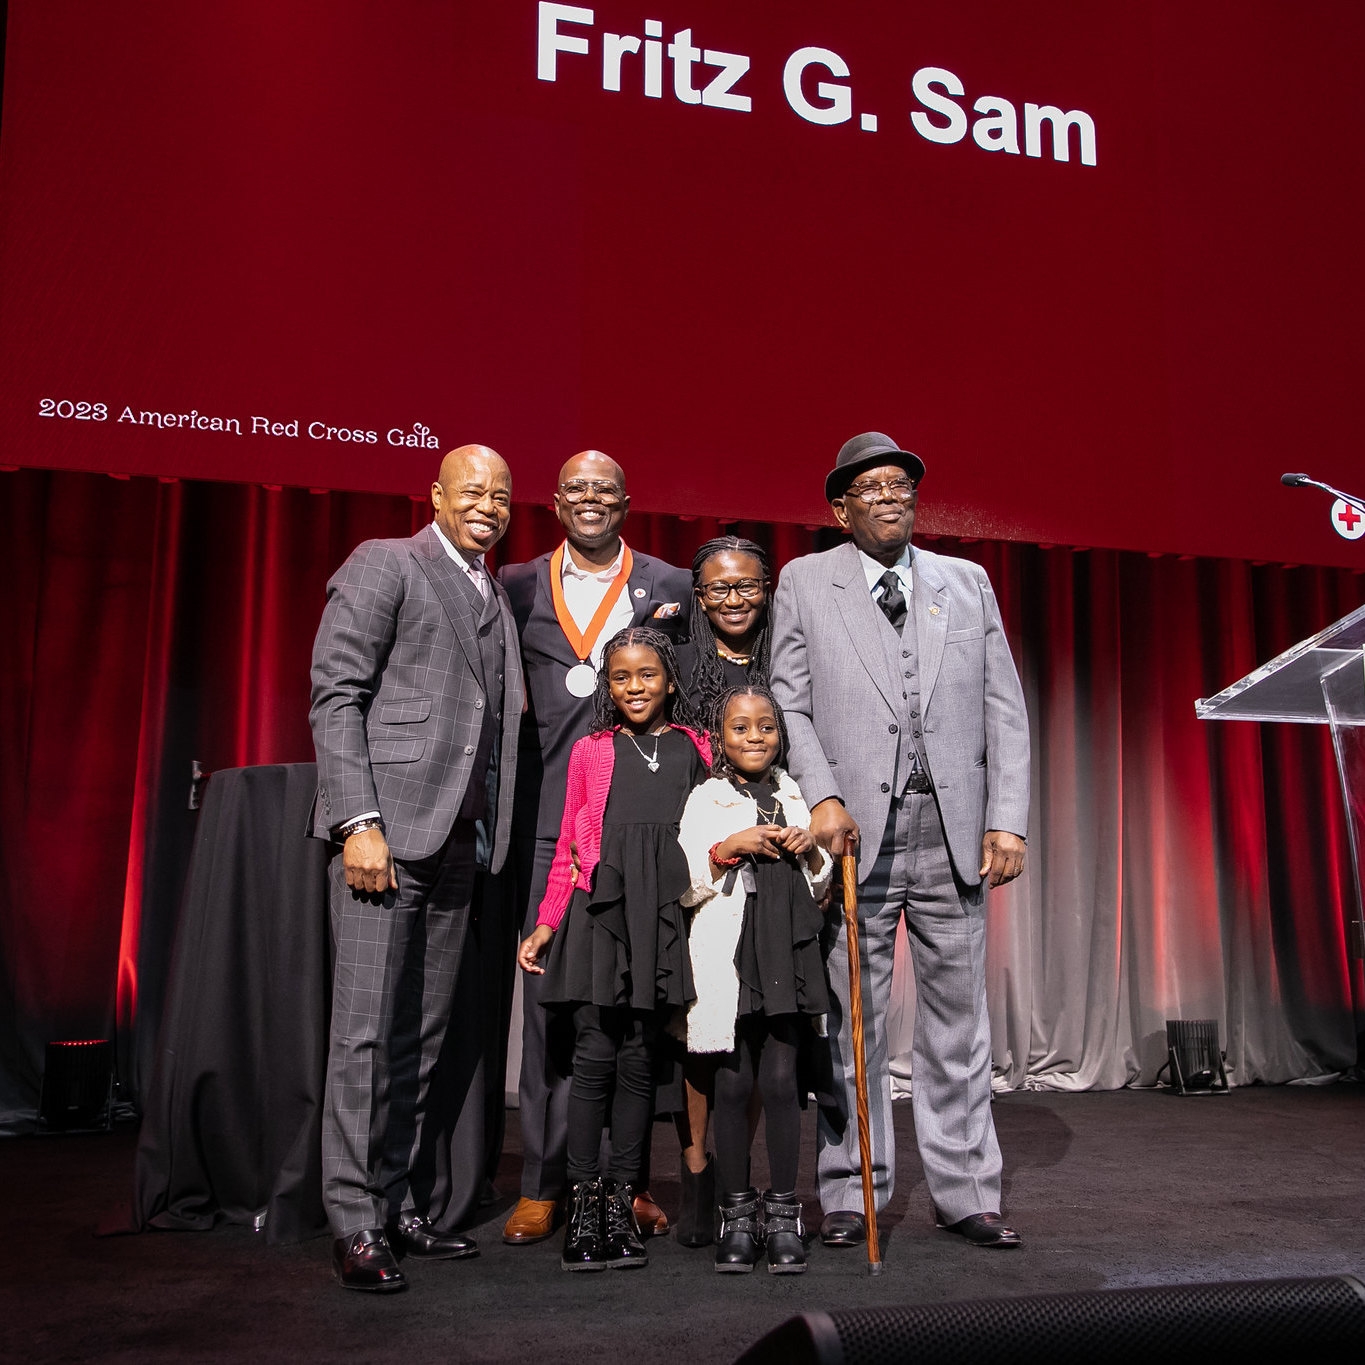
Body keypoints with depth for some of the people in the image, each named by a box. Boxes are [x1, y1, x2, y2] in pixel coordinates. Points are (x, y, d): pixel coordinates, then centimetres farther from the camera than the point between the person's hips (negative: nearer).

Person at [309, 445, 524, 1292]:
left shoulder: (498, 599, 22)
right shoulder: (384, 565, 3)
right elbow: (336, 697, -5)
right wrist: (359, 822, -15)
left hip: (463, 842, 6)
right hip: (388, 832, -6)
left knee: (433, 1036, 8)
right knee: (371, 1031, -5)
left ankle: (412, 1207, 16)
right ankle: (357, 1226, 3)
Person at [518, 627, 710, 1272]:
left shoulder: (695, 748, 12)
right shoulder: (591, 751, 10)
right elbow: (568, 845, 11)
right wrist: (545, 925, 7)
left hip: (663, 914, 1)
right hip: (599, 909, -1)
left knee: (639, 1059, 5)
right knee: (595, 1055, -4)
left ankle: (621, 1201, 13)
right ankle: (583, 1201, 5)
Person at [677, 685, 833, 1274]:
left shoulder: (795, 798, 15)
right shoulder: (705, 800, 5)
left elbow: (820, 887, 19)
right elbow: (684, 886, -1)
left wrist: (810, 851, -1)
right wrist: (730, 847, -12)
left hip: (786, 956, 2)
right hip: (726, 956, -2)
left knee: (780, 1079, 0)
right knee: (734, 1082, 1)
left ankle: (782, 1210, 11)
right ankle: (736, 1210, 14)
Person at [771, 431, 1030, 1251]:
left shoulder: (967, 583, 14)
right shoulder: (804, 584, 8)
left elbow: (1005, 709, 9)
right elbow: (789, 703, 2)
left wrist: (1008, 819, 0)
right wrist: (822, 798, -12)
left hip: (953, 834, 2)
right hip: (855, 831, -2)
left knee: (958, 1015, 7)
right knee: (852, 1018, 4)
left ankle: (966, 1192, 18)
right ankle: (851, 1194, 16)